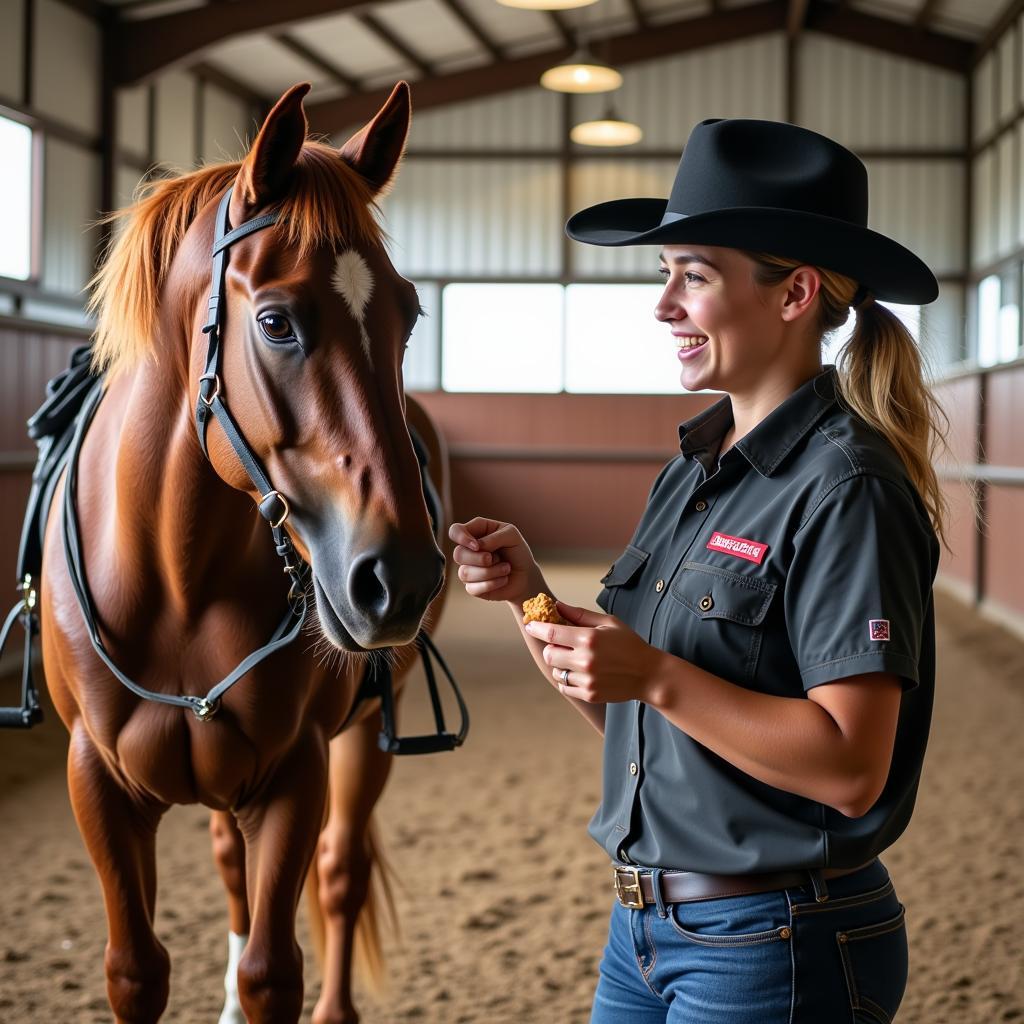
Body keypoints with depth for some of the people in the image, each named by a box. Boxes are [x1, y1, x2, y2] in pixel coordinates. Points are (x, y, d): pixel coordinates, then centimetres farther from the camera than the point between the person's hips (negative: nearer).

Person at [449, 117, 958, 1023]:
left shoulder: (844, 489, -17)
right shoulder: (692, 472, 7)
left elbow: (852, 768, -22)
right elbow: (624, 719, 10)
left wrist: (655, 676, -27)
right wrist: (530, 592, -3)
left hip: (774, 948, -7)